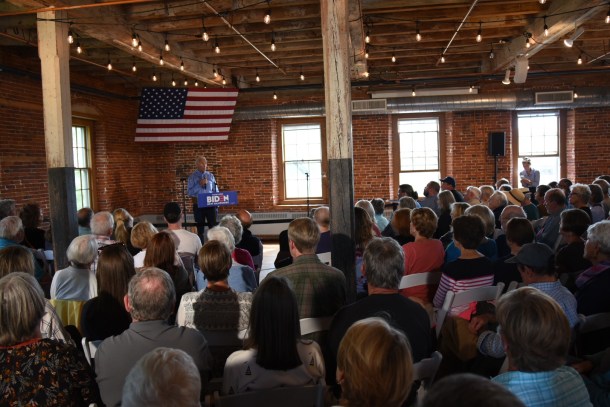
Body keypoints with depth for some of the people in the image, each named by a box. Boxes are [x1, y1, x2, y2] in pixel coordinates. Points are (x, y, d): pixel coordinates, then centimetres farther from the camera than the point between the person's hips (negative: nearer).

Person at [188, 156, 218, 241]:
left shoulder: (211, 176, 9)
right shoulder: (192, 177, 1)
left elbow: (216, 191, 10)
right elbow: (189, 192, -8)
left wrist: (217, 204, 3)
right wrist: (199, 185, -19)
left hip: (211, 204, 2)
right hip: (198, 205, -2)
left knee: (213, 227, 0)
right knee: (200, 229, 6)